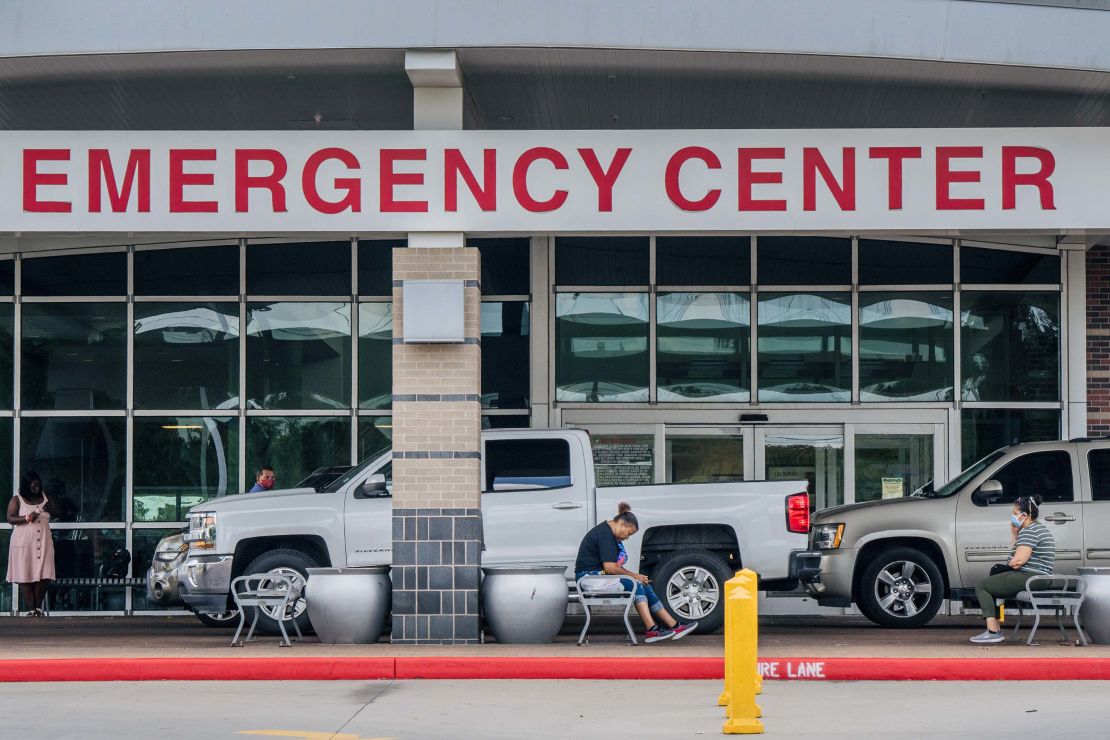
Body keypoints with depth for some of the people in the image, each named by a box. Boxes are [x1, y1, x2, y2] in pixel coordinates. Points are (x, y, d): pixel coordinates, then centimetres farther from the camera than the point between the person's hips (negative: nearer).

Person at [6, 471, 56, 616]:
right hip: (24, 543, -3)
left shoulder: (43, 497, 12)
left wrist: (51, 508, 0)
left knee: (44, 576, -4)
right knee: (25, 577, -5)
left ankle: (38, 606, 9)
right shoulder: (17, 500, -1)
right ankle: (31, 608, 0)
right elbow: (10, 518, -7)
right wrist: (27, 518, -22)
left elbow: (53, 515, 24)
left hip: (43, 543, 3)